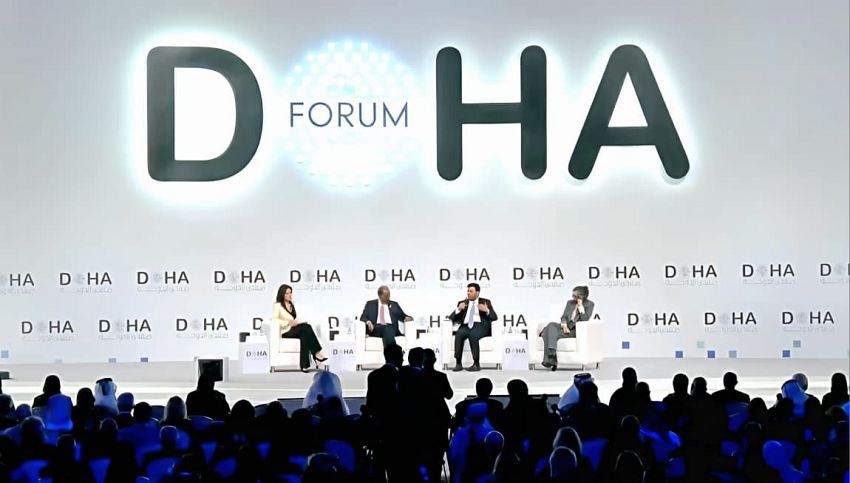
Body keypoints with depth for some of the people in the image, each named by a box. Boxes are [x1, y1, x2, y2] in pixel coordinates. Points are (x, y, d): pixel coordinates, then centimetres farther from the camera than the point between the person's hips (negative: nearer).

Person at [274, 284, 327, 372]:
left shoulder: (291, 305, 25)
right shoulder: (277, 305, 3)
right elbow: (275, 319, -12)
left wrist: (296, 322, 2)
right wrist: (288, 323, -20)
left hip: (295, 330, 6)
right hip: (286, 332, -6)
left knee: (304, 335, -32)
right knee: (306, 327, -31)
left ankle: (305, 365, -42)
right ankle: (317, 353, -33)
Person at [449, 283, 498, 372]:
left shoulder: (485, 302, 15)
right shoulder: (462, 303, 21)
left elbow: (494, 317, 6)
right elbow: (452, 318, 13)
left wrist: (487, 311, -14)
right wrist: (458, 309, -6)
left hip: (480, 326, -3)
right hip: (466, 326, 3)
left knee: (473, 335, -36)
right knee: (459, 335, -32)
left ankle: (477, 364, -33)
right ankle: (458, 364, -32)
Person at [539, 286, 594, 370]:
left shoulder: (589, 305, 2)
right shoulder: (570, 302, 18)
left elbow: (585, 319, -11)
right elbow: (564, 317, 11)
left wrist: (580, 306, -13)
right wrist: (564, 326, -9)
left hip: (576, 329, -5)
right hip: (566, 327, 5)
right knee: (551, 325, -29)